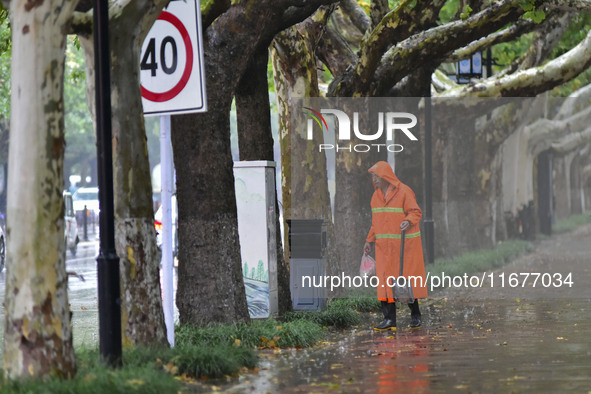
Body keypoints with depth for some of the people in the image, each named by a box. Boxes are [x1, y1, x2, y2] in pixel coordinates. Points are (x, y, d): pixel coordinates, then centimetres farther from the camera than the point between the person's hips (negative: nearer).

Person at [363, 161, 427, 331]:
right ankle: (389, 319, -7)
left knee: (408, 278, 0)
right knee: (386, 279, -4)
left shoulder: (404, 192, -8)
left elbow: (415, 212, -12)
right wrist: (369, 240, 14)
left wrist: (408, 221, -33)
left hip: (405, 243, -5)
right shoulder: (376, 196, 12)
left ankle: (415, 315, 16)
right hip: (385, 245, 5)